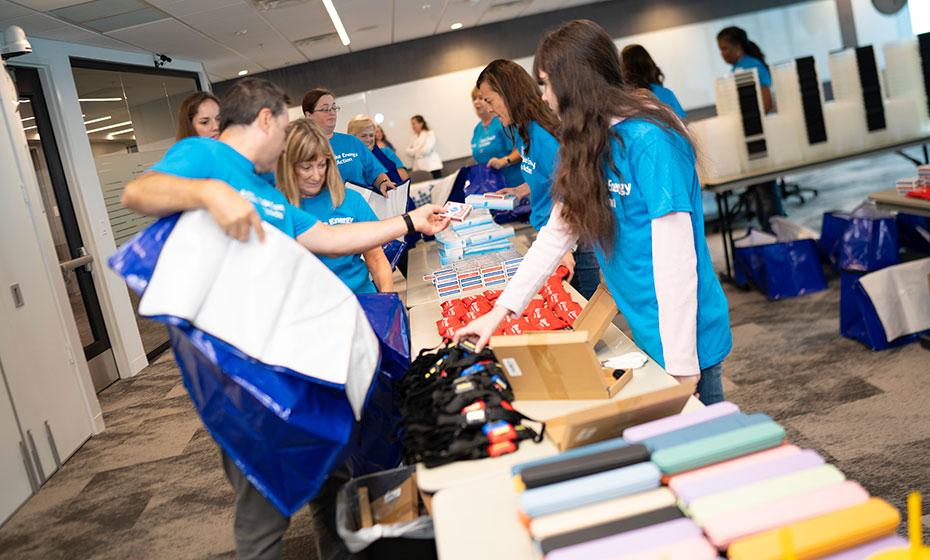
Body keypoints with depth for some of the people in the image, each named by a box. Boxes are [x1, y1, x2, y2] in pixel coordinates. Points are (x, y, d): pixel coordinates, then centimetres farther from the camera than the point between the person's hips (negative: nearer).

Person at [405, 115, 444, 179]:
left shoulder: (430, 134, -2)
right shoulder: (414, 137, 16)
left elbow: (426, 150, -14)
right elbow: (408, 151, 12)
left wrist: (415, 152, 3)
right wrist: (419, 150, -4)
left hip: (432, 167, -5)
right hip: (419, 169, 5)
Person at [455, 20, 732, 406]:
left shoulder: (649, 141, -21)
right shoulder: (588, 144, 5)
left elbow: (675, 261, -23)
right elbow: (556, 233, 7)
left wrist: (681, 367, -21)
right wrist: (501, 309, 4)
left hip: (686, 338, -8)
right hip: (645, 331, 8)